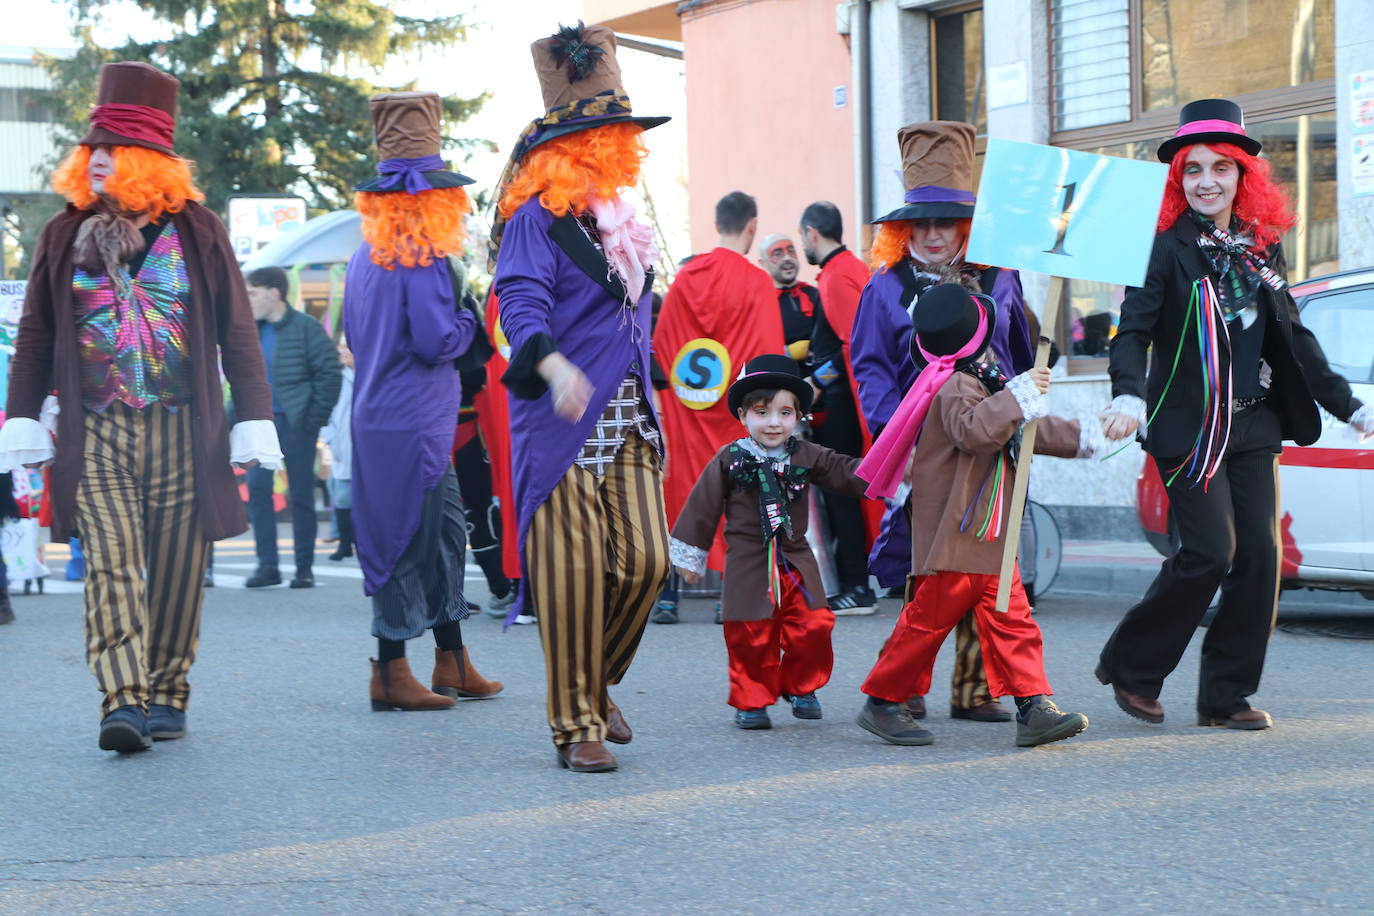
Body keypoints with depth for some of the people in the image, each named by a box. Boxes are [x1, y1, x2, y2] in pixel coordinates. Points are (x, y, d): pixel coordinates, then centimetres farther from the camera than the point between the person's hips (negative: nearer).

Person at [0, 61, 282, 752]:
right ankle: (123, 701, -19)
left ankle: (167, 693, 15)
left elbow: (237, 332, 5)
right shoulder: (66, 234, 9)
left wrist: (253, 421, 0)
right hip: (96, 434, 0)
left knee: (176, 571, 2)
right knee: (110, 562, -13)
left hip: (184, 434, 0)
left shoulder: (196, 231, 5)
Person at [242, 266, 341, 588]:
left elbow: (330, 372, -9)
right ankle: (267, 565, -1)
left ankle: (305, 568, 9)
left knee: (301, 494, 1)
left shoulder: (306, 327, -8)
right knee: (257, 487, -5)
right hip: (262, 420, 5)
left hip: (296, 421, -5)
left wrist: (316, 416, -11)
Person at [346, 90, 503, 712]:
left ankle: (452, 664, 20)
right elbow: (437, 340, -20)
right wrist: (468, 321, -1)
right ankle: (390, 674, 2)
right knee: (409, 541, -3)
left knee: (445, 534, 15)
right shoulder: (421, 258, -15)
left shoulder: (365, 256, 13)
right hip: (413, 422, -9)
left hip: (377, 415, 9)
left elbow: (354, 335, 21)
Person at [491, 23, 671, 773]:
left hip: (626, 421, 7)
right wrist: (553, 365, -38)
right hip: (560, 422, -7)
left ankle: (595, 682, 21)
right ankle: (575, 725, 5)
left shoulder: (619, 221, 18)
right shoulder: (536, 218, -6)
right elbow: (520, 301, -20)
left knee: (646, 559, -3)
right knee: (573, 569, -5)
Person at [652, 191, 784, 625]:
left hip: (684, 408, 4)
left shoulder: (684, 277, 4)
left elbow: (660, 345, 8)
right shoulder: (756, 283, -8)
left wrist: (666, 402, 15)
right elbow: (768, 354, -9)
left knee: (680, 491, 8)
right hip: (736, 409, -4)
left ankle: (667, 594, 5)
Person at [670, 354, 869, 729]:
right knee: (751, 636, -2)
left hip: (796, 561, 2)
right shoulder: (730, 460, -3)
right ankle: (752, 700, 14)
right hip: (748, 567, -2)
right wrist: (689, 554, 6)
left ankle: (800, 688, 18)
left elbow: (849, 473, 1)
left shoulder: (806, 456, 3)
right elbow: (703, 507, 2)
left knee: (812, 627, -5)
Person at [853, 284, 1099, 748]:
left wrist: (1080, 436, 29)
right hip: (952, 537, -10)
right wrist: (1020, 394, -35)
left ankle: (1034, 708, 2)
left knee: (1011, 619, 4)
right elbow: (975, 430, -37)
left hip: (988, 536, 10)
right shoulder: (955, 388, -17)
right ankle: (882, 702, 10)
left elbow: (1028, 431, 29)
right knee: (929, 618, -2)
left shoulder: (977, 382, 17)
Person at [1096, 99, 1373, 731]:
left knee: (1260, 554, 0)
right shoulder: (1167, 249, -5)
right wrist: (1128, 393, -33)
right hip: (1188, 428, -6)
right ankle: (1131, 668, 7)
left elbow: (1294, 338, 19)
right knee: (1210, 551, -12)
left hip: (1252, 425, 6)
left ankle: (1228, 695, 9)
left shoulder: (1259, 248, 12)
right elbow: (1132, 330, -15)